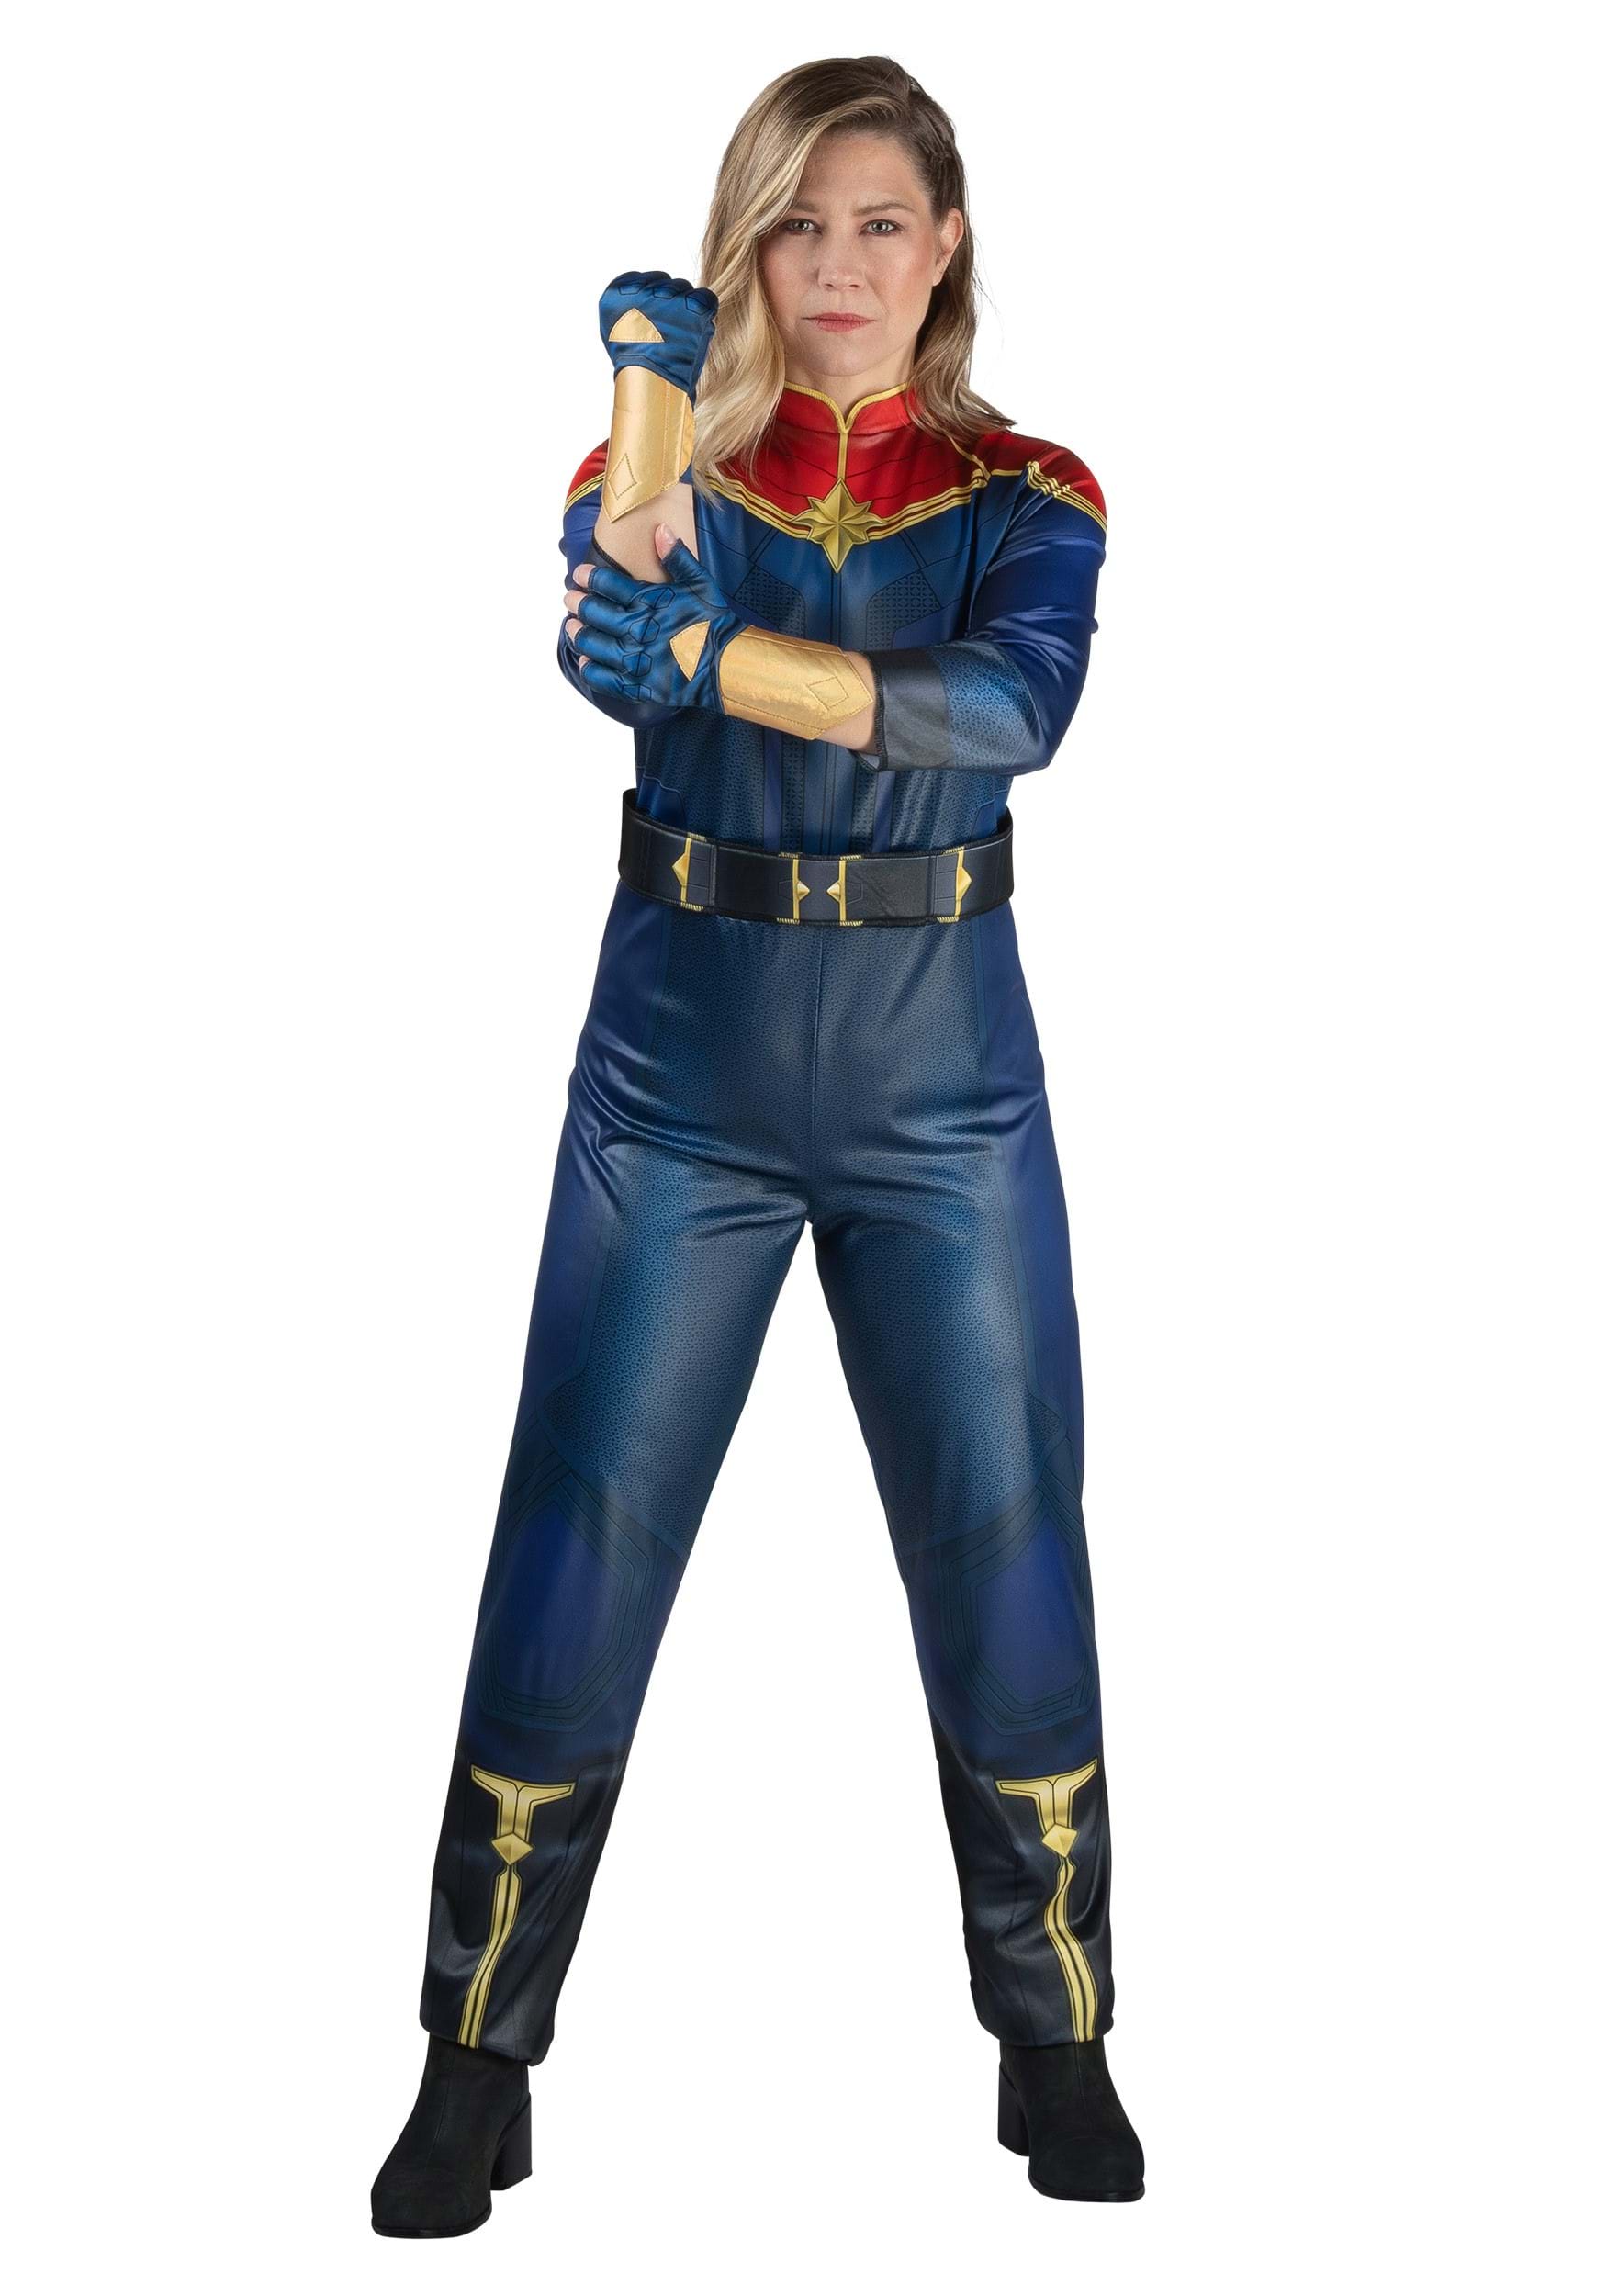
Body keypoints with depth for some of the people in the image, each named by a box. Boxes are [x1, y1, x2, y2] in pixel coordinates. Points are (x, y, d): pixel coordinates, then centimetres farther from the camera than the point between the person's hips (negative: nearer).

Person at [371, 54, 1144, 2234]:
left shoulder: (1027, 497, 4)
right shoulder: (663, 464, 5)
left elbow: (1016, 702, -18)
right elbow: (606, 651, -18)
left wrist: (711, 652, -27)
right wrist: (658, 410, -31)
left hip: (940, 1077, 0)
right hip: (682, 1065, 0)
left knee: (1007, 1556, 3)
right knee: (577, 1547, 0)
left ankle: (1058, 2043, 22)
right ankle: (478, 2065, 15)